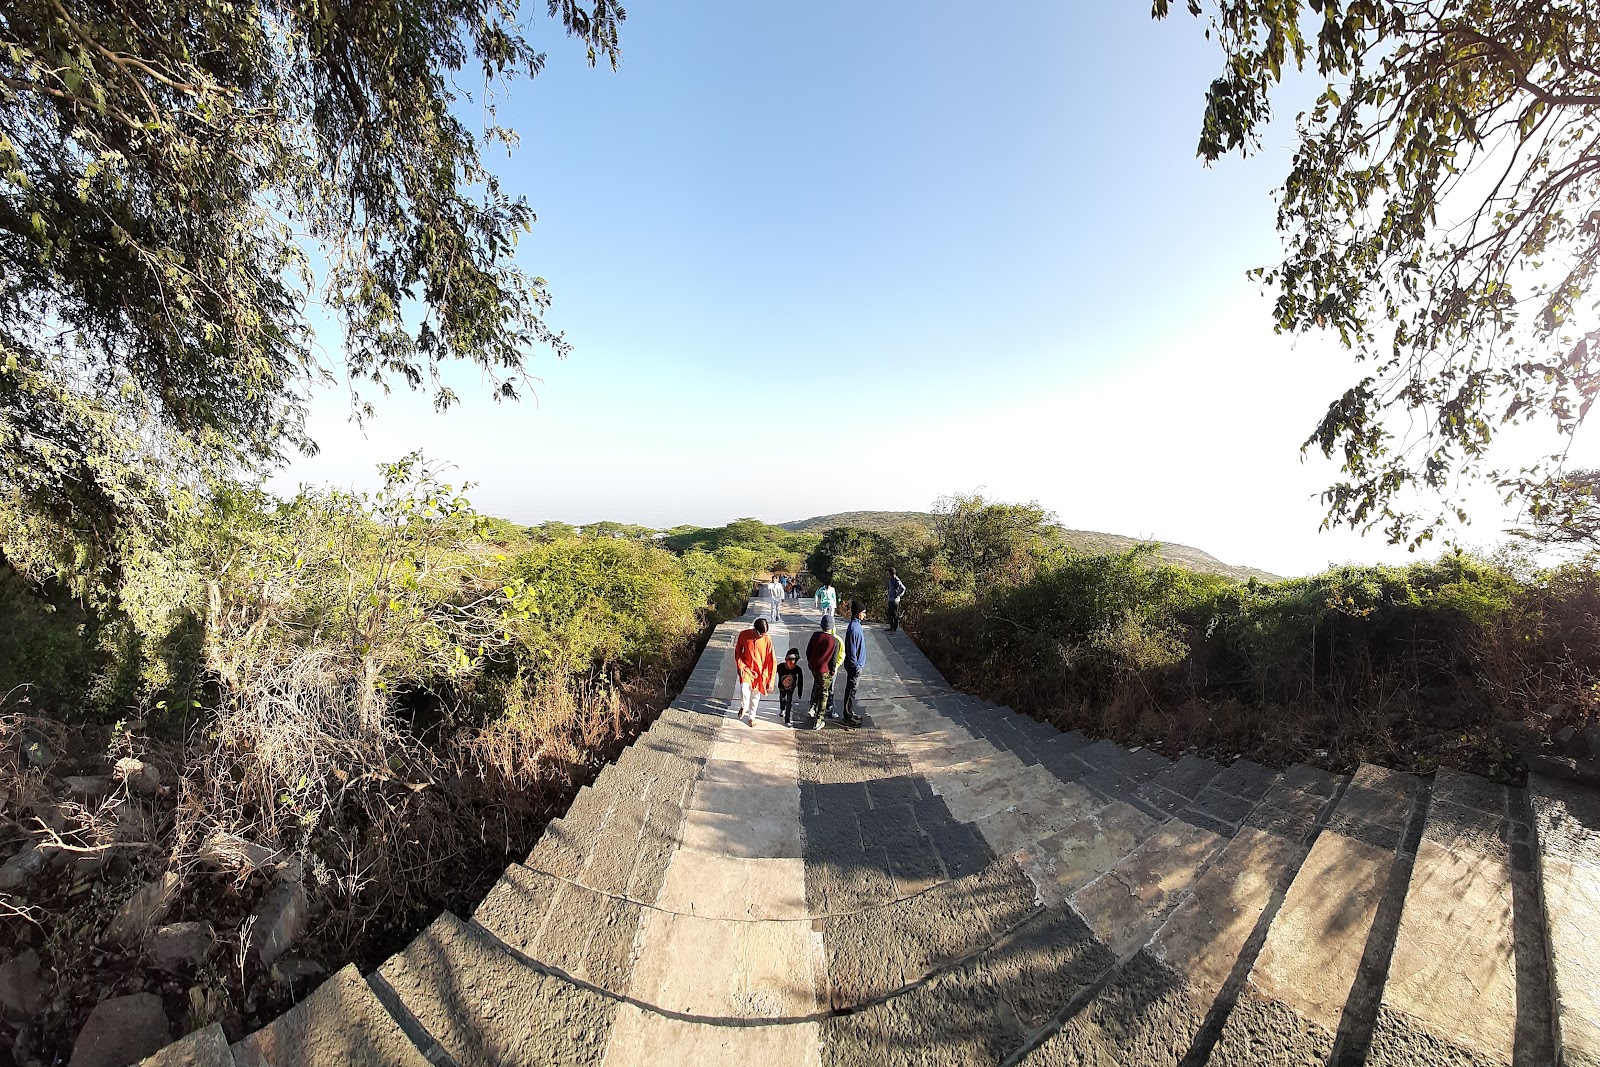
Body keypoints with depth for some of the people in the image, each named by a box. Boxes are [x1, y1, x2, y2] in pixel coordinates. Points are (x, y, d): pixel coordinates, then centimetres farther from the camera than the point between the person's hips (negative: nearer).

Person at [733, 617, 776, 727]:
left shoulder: (767, 640, -19)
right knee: (744, 689, -21)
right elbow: (738, 650, 2)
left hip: (759, 671, 0)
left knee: (755, 695, 12)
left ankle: (751, 716, 37)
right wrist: (740, 665, -8)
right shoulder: (744, 635, -16)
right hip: (746, 668, 0)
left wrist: (770, 681, -15)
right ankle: (744, 706, 11)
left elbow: (772, 662, -14)